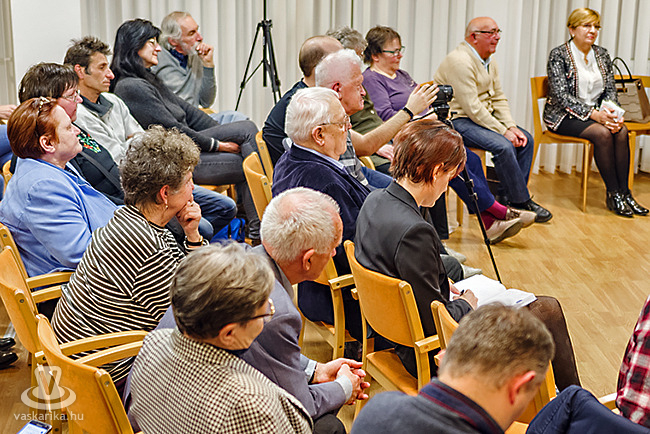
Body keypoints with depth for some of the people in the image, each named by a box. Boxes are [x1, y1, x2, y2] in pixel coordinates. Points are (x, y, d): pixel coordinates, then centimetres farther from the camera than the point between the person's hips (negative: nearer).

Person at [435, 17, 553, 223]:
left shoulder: (489, 61, 11)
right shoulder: (460, 61, -20)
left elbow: (499, 98, 13)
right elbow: (472, 108, -24)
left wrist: (511, 126, -3)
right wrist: (503, 131, -21)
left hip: (484, 116, 10)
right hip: (457, 120, -10)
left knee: (525, 139, 0)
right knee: (504, 146, -26)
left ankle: (508, 196, 4)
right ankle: (522, 202, -12)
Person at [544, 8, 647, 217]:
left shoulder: (602, 55, 9)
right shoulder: (558, 55, -9)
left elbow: (610, 90, 9)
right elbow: (562, 96, -17)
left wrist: (612, 113, -14)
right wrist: (593, 114, -25)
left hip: (595, 112, 5)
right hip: (563, 116, -5)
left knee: (621, 130, -24)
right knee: (602, 133, -30)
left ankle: (624, 192, -18)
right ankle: (613, 194, -18)